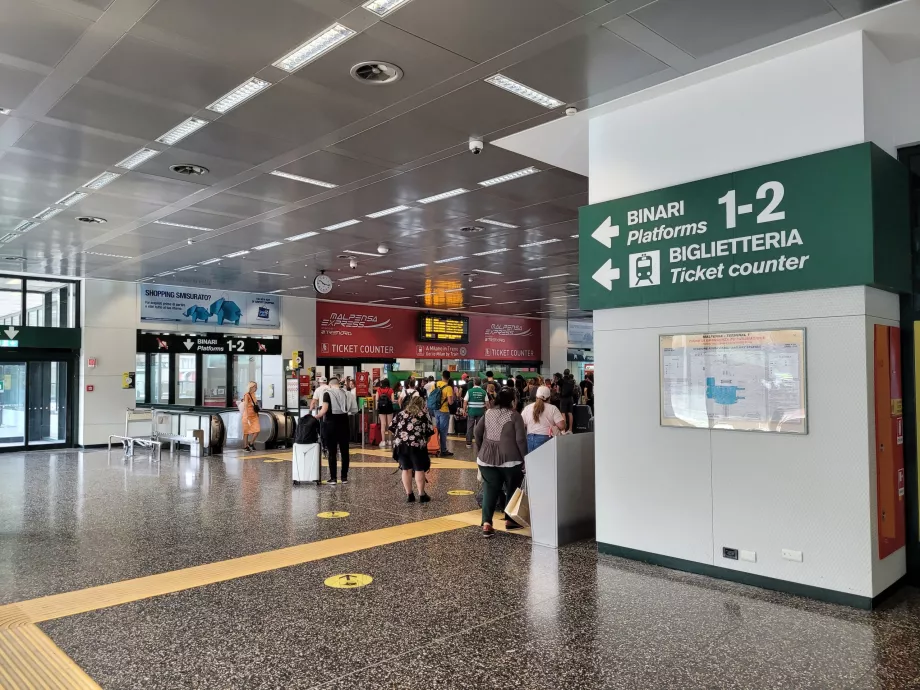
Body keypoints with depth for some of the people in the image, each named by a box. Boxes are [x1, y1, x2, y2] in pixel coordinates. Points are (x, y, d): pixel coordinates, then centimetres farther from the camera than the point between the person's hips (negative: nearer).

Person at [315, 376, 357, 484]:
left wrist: (316, 417, -2)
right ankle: (344, 477, 12)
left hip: (331, 424, -3)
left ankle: (333, 478, 3)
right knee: (344, 451, 9)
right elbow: (353, 409, -4)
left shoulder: (327, 394, -6)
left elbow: (324, 410, -18)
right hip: (343, 423, 3)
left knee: (332, 452, 2)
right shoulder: (345, 393, 4)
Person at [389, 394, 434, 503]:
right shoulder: (424, 414, 13)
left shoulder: (401, 413, 21)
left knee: (406, 469, 10)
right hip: (416, 444, -3)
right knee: (419, 469, 4)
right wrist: (425, 441, 20)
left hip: (400, 444, 3)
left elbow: (392, 427, 15)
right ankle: (421, 495, 6)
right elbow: (429, 431, 6)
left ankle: (409, 495, 14)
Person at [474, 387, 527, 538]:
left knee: (490, 490, 3)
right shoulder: (514, 416, -6)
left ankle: (486, 523, -10)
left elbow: (478, 432, 9)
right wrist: (524, 459, -5)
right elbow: (520, 439, -11)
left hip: (487, 458, 4)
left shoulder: (488, 413, 8)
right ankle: (509, 520, 26)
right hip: (510, 458, -3)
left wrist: (481, 450, 21)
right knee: (513, 489, 16)